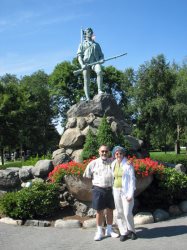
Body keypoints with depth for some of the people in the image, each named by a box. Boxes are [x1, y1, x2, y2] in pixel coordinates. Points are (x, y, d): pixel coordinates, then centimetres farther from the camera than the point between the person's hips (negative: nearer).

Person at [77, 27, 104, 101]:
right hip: (86, 63, -1)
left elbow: (101, 54, 25)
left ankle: (100, 90, -33)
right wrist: (82, 64, -9)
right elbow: (79, 55, 10)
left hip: (95, 62, 1)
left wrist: (102, 59, -1)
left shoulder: (96, 44, 30)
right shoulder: (82, 44, 23)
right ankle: (88, 98, -13)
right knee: (86, 81, -10)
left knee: (99, 71, -32)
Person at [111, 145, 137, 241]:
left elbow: (132, 180, -12)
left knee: (127, 213, -7)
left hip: (126, 191, -5)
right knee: (119, 213, 5)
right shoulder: (113, 164, 5)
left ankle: (131, 230, 17)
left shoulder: (128, 164, -11)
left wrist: (130, 194, -17)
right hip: (116, 191, 5)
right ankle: (124, 232, 17)